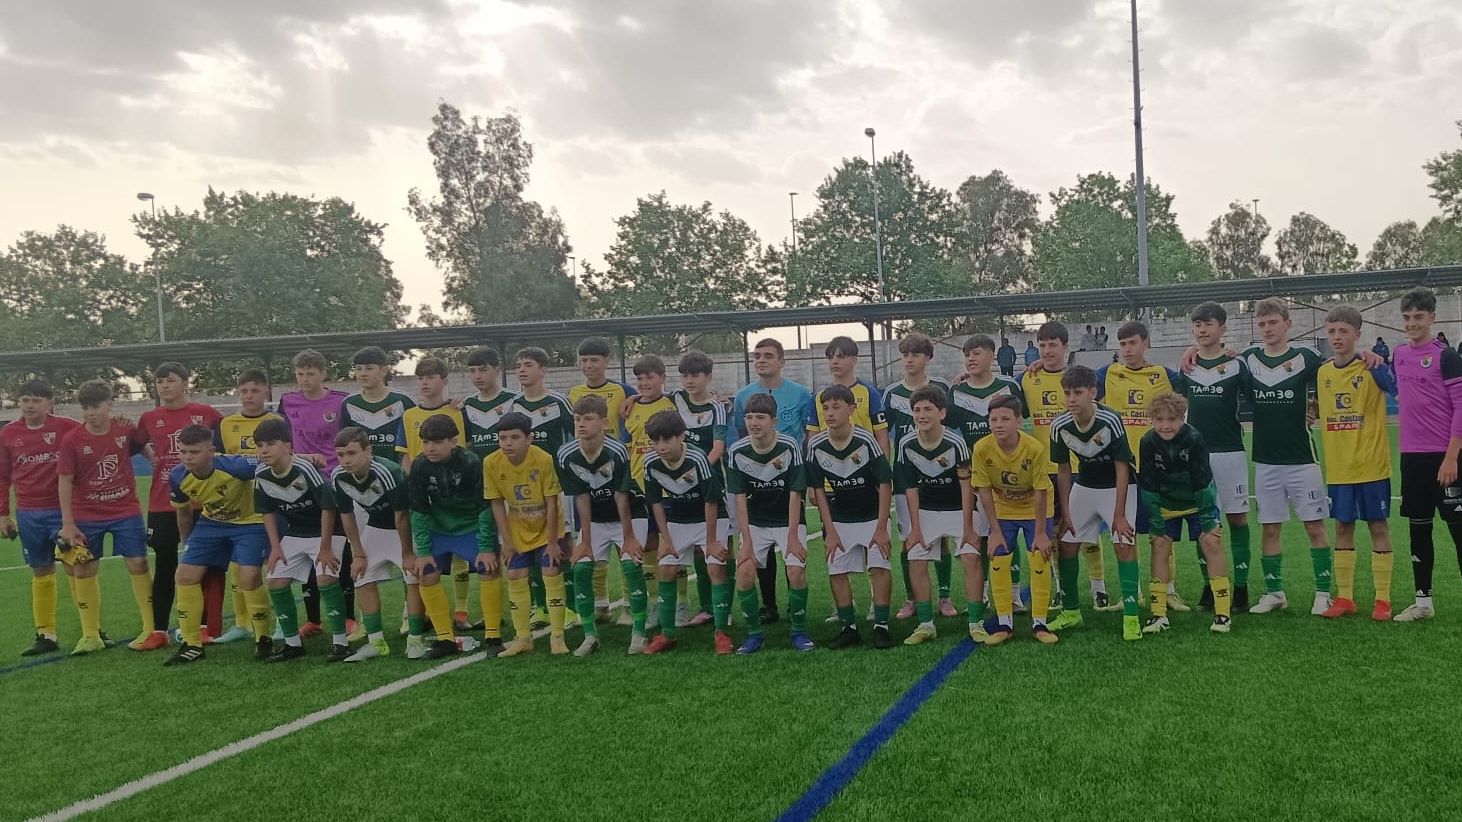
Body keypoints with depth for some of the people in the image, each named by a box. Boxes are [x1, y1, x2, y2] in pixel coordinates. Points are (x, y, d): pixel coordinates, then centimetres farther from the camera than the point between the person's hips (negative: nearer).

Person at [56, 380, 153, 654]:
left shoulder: (127, 430, -6)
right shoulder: (71, 440, -8)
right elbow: (65, 482, -5)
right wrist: (68, 524, -6)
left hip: (126, 512, 0)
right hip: (86, 518, 0)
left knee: (138, 565, -1)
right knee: (84, 571, 5)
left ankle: (151, 629, 9)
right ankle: (91, 636, 18)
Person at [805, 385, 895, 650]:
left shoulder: (866, 441, -20)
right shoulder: (816, 445, -12)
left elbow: (885, 484, -16)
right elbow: (818, 490, -5)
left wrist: (881, 528, -17)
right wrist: (829, 530, -8)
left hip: (871, 516, -3)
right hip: (838, 519, 3)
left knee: (880, 567, -13)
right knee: (836, 571, -2)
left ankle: (881, 627, -3)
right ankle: (849, 628, 9)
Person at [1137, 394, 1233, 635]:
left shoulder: (1194, 439, -27)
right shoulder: (1148, 443, -21)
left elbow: (1203, 483, -21)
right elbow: (1148, 489, -13)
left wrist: (1208, 522, -19)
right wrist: (1156, 526, -12)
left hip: (1197, 501, -2)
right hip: (1165, 504, 2)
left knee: (1212, 542, -13)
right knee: (1159, 546, -5)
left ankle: (1222, 612, -6)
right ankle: (1159, 614, 2)